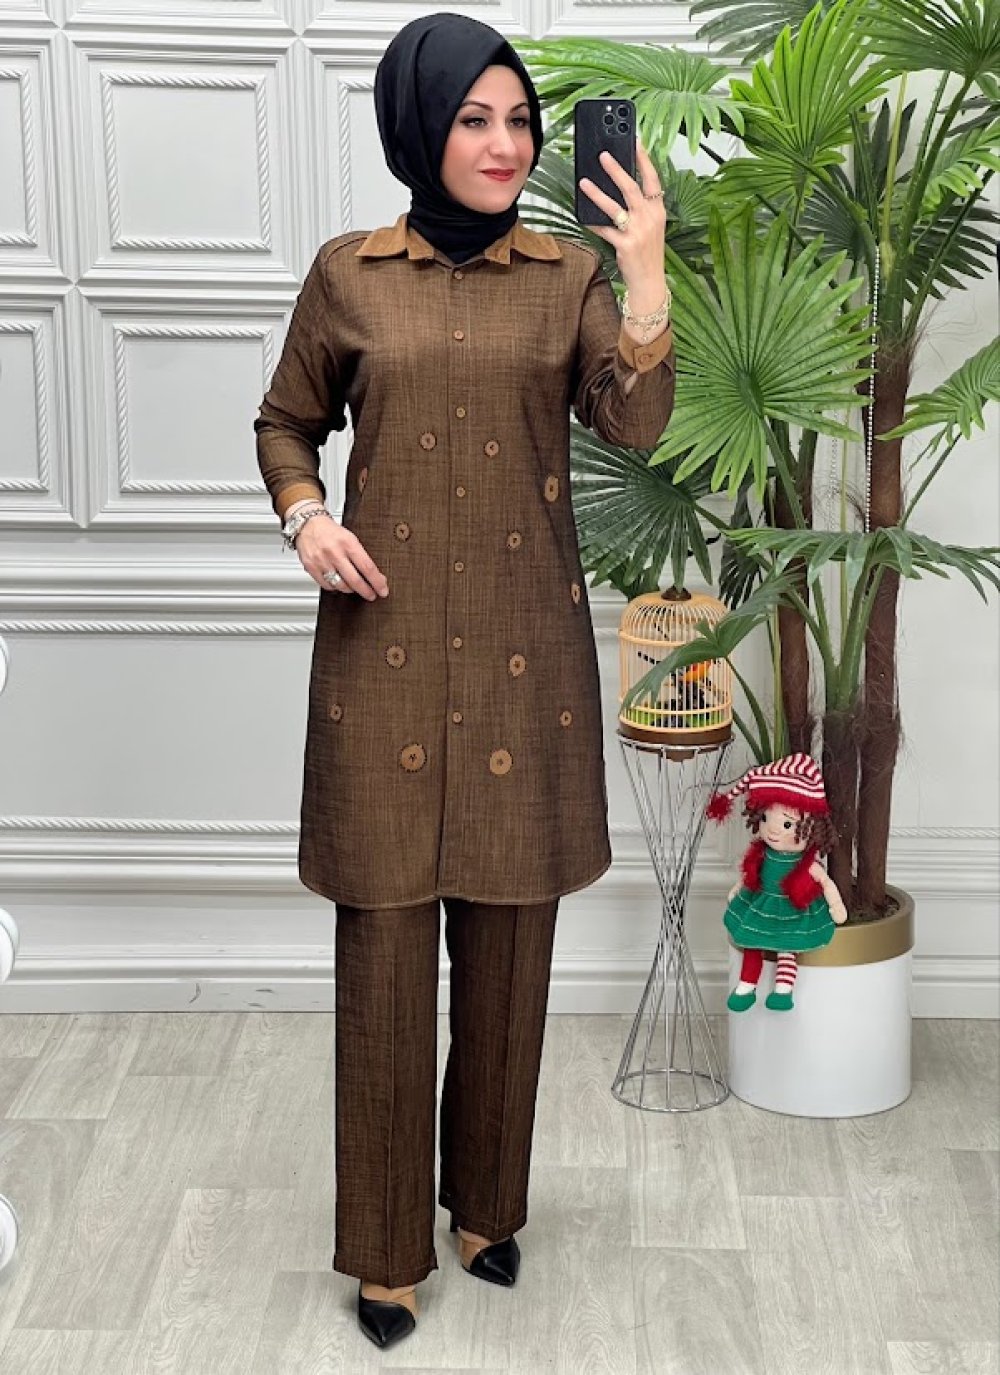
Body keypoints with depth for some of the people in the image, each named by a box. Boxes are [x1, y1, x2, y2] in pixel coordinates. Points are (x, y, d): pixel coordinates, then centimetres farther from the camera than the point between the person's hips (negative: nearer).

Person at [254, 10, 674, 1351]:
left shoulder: (569, 275, 4)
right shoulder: (348, 274, 3)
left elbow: (635, 422, -9)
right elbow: (286, 421, 13)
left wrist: (648, 279, -21)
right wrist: (305, 515, -6)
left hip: (522, 643, 1)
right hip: (386, 642, -1)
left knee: (510, 937, 9)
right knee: (386, 942, 2)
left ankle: (488, 1201, 29)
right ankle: (388, 1245, 16)